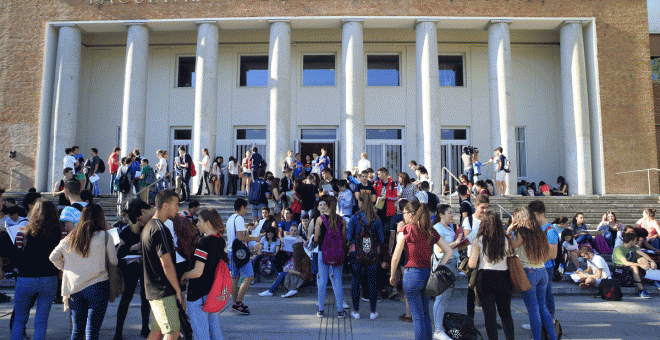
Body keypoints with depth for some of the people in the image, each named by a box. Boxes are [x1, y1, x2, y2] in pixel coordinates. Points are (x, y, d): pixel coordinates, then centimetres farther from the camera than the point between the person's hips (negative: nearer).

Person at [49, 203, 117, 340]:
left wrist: (65, 268, 19)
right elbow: (113, 261, 0)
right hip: (97, 286, -4)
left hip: (75, 288, 5)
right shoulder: (104, 236, -7)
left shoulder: (71, 237, 6)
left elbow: (53, 257, 9)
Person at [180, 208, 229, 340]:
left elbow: (197, 272, -24)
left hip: (199, 295, -8)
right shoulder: (220, 241, 4)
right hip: (215, 293, 8)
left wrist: (184, 275, -4)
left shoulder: (204, 242, -20)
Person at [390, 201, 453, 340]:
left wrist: (392, 275, 6)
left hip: (412, 274, -5)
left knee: (417, 316, 3)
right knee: (425, 313, 19)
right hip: (428, 274, 5)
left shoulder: (406, 230, -7)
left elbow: (396, 257, -6)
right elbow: (449, 251, 8)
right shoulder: (431, 231, 7)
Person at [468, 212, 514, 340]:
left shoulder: (479, 241, -8)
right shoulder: (505, 240, 1)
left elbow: (472, 265, -10)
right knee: (506, 313, 18)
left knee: (490, 315, 5)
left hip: (486, 278, -3)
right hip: (504, 278, 3)